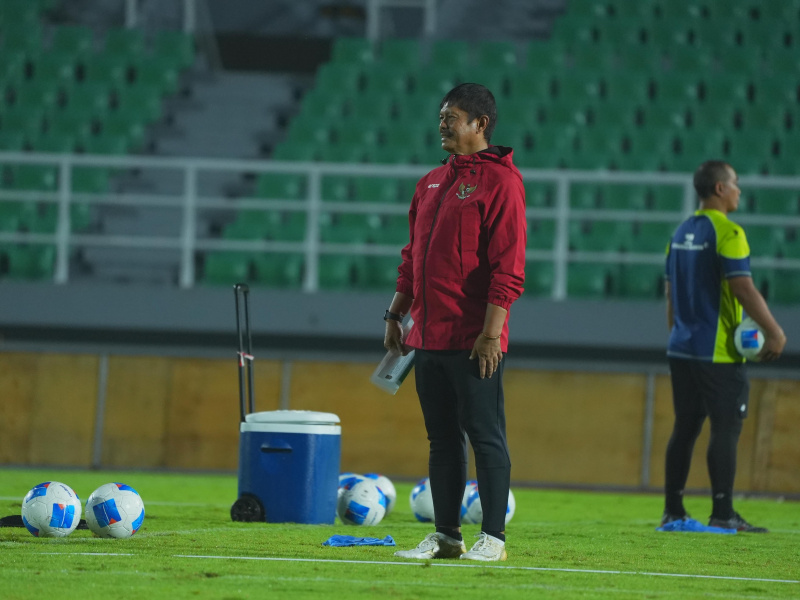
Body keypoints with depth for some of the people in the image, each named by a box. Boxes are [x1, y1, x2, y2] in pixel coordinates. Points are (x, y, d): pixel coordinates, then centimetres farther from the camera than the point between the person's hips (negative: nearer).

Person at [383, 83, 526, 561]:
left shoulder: (500, 180, -8)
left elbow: (508, 265, -14)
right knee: (442, 439, 10)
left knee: (485, 435, -4)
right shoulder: (431, 183, 17)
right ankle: (447, 536, 14)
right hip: (429, 337, 8)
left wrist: (491, 331, -19)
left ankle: (494, 537, -1)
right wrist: (397, 313, 17)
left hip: (474, 341, -8)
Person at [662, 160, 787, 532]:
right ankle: (722, 513, -6)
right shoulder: (726, 232, -13)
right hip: (718, 353, -8)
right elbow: (743, 288, -19)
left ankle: (673, 511, 10)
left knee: (685, 429, 10)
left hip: (682, 349, 8)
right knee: (725, 429, -4)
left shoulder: (681, 233, 13)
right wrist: (774, 332, -14)